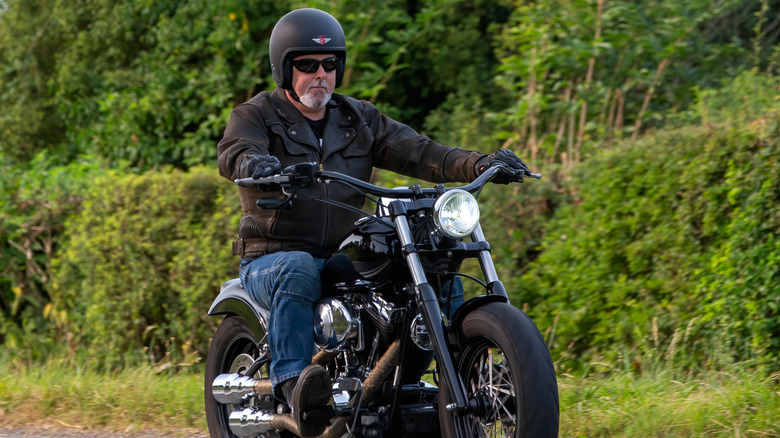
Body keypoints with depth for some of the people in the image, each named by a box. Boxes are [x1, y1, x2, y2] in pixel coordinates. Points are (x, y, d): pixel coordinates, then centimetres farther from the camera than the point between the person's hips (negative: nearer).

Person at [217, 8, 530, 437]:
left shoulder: (359, 119, 16)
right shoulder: (255, 116, 2)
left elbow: (419, 152, 3)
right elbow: (232, 153, -20)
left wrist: (480, 163, -16)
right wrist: (255, 163, -47)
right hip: (272, 258, -5)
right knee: (298, 273, -40)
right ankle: (294, 385, -48)